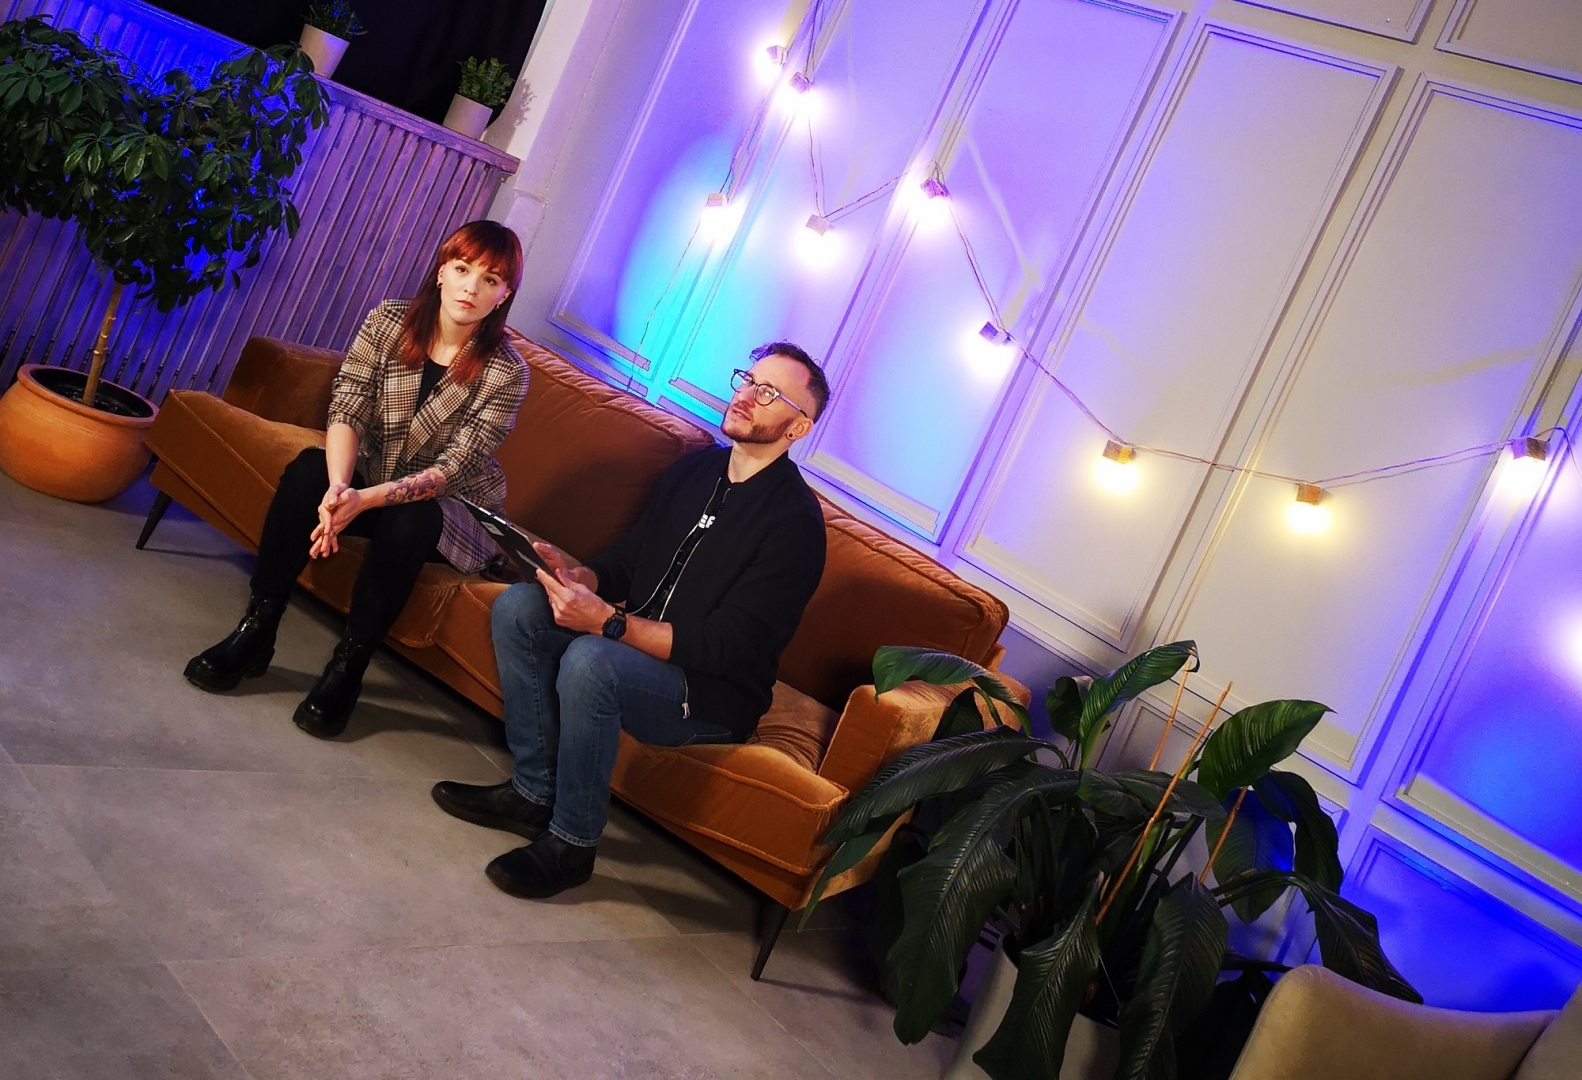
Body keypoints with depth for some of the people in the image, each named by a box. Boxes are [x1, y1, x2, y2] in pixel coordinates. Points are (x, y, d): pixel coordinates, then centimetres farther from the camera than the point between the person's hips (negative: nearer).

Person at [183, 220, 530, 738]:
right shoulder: (389, 321, -9)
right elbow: (346, 412, -16)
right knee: (309, 469, -26)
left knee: (407, 520, -34)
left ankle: (348, 666, -20)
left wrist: (366, 499, -36)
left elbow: (452, 468, -22)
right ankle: (255, 632, -16)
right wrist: (338, 486, -36)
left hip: (449, 508, -3)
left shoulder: (506, 373, -17)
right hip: (367, 479, 3)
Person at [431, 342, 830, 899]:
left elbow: (725, 648, -23)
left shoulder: (795, 521, -18)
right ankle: (533, 793, -4)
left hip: (713, 696, -7)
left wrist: (607, 622, -31)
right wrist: (579, 576, -11)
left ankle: (571, 843, -13)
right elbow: (626, 560, 13)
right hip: (631, 639, 8)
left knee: (589, 661, -33)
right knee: (519, 606, -11)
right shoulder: (694, 469, 6)